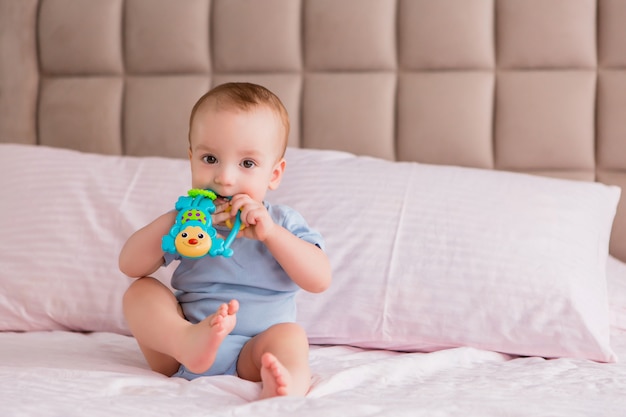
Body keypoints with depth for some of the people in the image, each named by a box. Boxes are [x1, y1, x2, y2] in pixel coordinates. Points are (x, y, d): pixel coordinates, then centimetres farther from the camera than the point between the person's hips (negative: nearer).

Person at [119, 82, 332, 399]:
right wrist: (171, 223, -16)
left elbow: (320, 280, -11)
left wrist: (270, 233, -22)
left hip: (251, 360, -2)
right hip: (177, 355, 2)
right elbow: (130, 266, 0)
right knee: (140, 292, -15)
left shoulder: (282, 223, 5)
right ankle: (186, 342, -46)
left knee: (289, 335, -30)